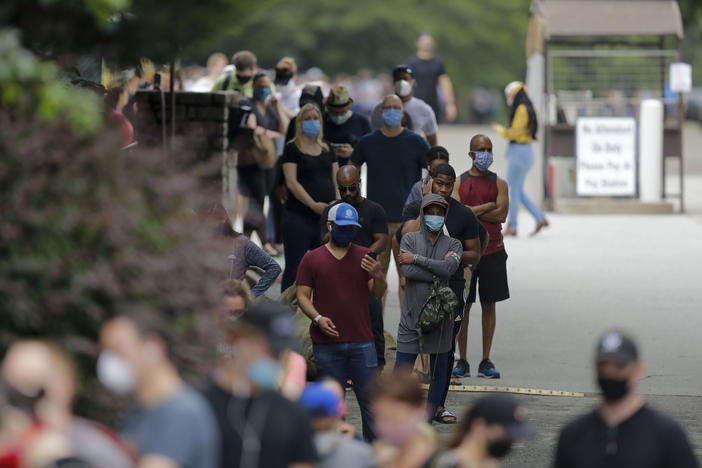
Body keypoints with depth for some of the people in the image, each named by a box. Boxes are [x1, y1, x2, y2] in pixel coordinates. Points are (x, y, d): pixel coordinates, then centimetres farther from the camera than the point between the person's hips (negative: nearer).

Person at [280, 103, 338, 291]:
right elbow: (291, 182, -10)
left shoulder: (327, 149, 16)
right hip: (299, 217, -5)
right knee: (294, 269, -3)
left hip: (326, 218, 5)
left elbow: (336, 180, 15)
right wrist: (313, 204, -20)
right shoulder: (293, 149, -1)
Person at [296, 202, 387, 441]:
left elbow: (379, 293, 5)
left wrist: (378, 276, -17)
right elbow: (303, 295, 4)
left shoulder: (364, 257, 10)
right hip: (326, 342, -1)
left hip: (361, 341, 1)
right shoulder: (312, 259, 6)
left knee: (369, 397, -2)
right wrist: (318, 318, -12)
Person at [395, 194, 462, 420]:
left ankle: (429, 420, 16)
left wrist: (416, 259, -13)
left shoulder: (453, 245, 6)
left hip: (440, 316, 2)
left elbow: (448, 269, -15)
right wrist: (437, 272, -11)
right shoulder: (410, 239, 4)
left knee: (438, 371, 6)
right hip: (412, 315, -2)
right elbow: (407, 271, -13)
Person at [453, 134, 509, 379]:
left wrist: (470, 212, -8)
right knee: (462, 305, -1)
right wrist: (486, 207, -10)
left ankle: (485, 361, 9)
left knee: (489, 305, 4)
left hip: (492, 250, 1)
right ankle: (461, 361, 4)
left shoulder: (498, 183, 6)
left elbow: (501, 214, -7)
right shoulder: (458, 182, 4)